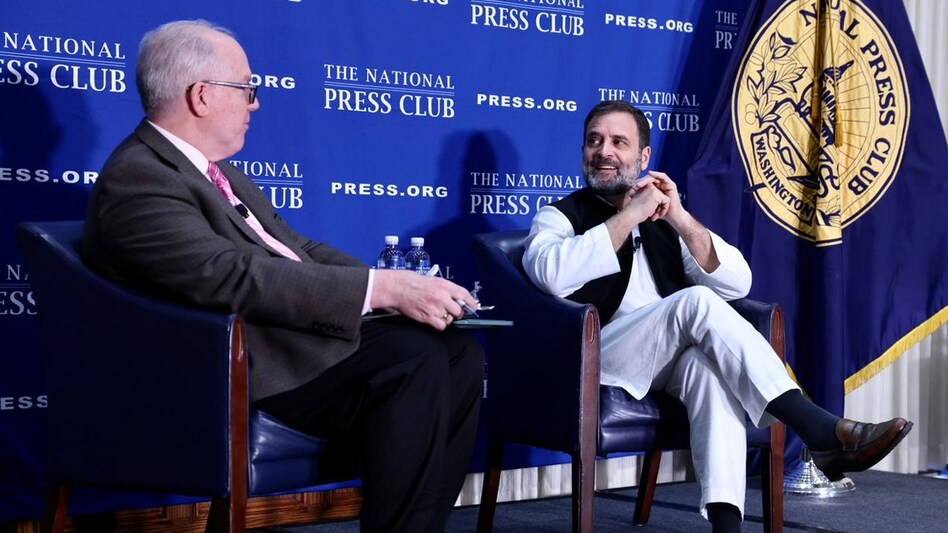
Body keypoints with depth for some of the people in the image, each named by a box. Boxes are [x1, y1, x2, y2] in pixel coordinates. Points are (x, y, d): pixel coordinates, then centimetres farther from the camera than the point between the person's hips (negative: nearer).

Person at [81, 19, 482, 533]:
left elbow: (300, 250, 17)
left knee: (459, 353, -3)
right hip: (244, 370, -10)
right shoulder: (137, 180, -13)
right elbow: (234, 275, -25)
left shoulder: (219, 174, 19)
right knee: (414, 362, -24)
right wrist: (382, 287, -26)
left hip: (297, 332, 10)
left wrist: (401, 286, 0)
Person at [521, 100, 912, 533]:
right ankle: (823, 431, -36)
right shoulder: (559, 216, 10)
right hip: (595, 363, -3)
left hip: (671, 364, 4)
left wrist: (680, 219, -6)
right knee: (696, 302, -29)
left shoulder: (663, 217, 21)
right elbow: (553, 275, -16)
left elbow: (737, 284, 6)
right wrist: (631, 215, -14)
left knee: (708, 362, -34)